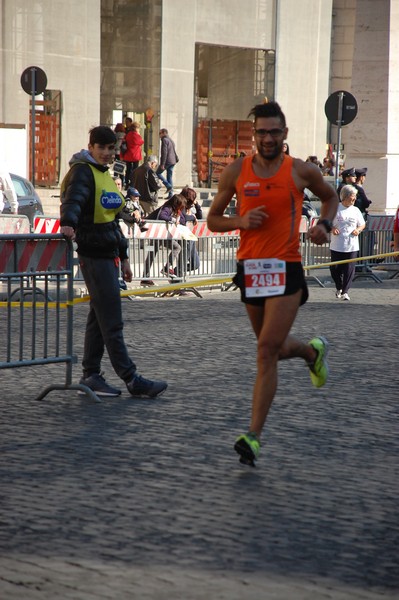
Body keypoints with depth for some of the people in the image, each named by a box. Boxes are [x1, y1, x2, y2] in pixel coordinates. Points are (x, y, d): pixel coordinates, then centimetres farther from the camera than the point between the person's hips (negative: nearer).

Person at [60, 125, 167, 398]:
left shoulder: (105, 175, 19)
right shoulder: (82, 171, -9)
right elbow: (73, 199, -29)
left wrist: (124, 257, 23)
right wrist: (68, 224, -49)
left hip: (109, 253, 10)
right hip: (93, 254, -10)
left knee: (99, 318, 11)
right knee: (112, 321, -7)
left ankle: (91, 376, 16)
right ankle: (132, 379, -6)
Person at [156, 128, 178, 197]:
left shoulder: (164, 140, -11)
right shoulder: (171, 140, 19)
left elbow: (164, 152, -18)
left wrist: (162, 164, -19)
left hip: (167, 161, -9)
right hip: (172, 162, 9)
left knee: (158, 173, 6)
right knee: (170, 177, 9)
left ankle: (169, 186, -7)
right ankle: (170, 194, 5)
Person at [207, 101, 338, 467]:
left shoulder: (302, 172, 0)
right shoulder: (236, 172, 2)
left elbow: (330, 196, 19)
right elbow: (213, 219, 9)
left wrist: (325, 224, -1)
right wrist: (240, 221, -11)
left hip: (286, 270, -3)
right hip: (250, 268, 3)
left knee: (267, 351, -14)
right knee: (274, 348, 17)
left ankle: (254, 436, -12)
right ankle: (313, 351, 53)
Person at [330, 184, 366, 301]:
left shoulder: (355, 210, 7)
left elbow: (362, 224, 15)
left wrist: (358, 230, -5)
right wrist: (332, 229, -14)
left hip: (352, 246, 2)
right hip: (337, 246, -1)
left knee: (349, 269, -2)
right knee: (335, 268, 5)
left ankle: (345, 291, 6)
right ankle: (338, 288, 29)